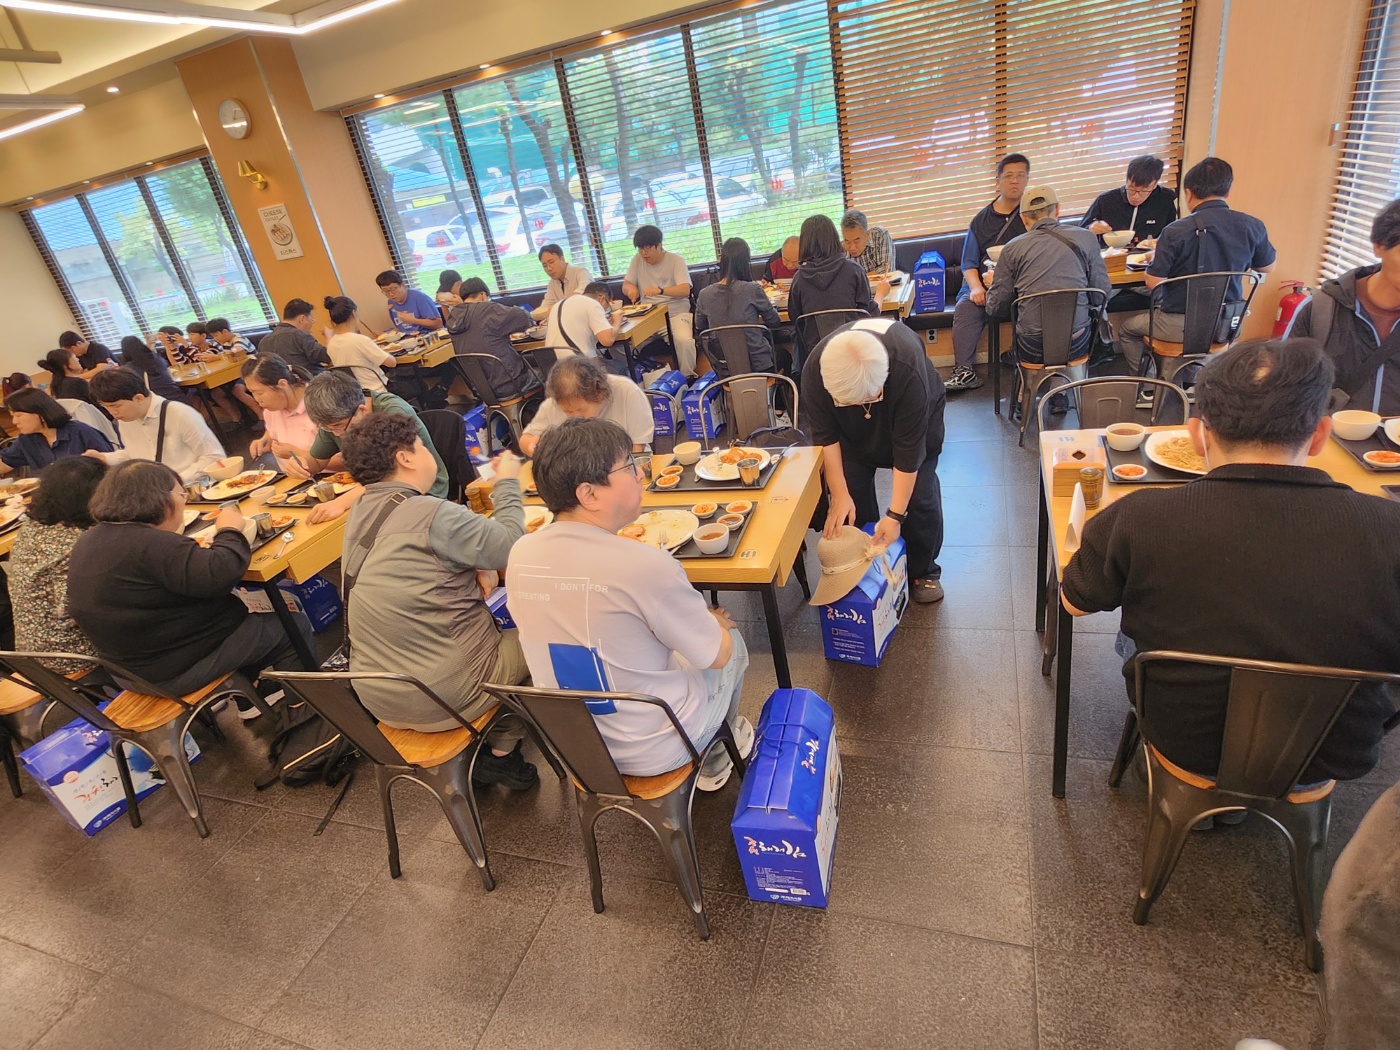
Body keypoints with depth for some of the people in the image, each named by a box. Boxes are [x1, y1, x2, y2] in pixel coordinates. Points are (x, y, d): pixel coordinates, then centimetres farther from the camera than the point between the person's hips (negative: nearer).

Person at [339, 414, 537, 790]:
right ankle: (501, 751, 17)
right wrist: (507, 483, -1)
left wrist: (474, 568, -3)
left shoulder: (359, 515, 4)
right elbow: (511, 547, -14)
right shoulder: (431, 514, -23)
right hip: (442, 697, -8)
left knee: (489, 620, 26)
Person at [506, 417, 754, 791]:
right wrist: (716, 621, 5)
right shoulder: (645, 564, -31)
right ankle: (716, 752, 44)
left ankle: (709, 756, 39)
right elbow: (718, 655, -17)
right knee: (733, 640, 21)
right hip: (655, 752, -5)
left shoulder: (519, 555, -12)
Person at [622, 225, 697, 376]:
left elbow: (685, 290, -16)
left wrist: (660, 290, -34)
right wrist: (631, 288, -16)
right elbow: (625, 286, 10)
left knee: (684, 340, -35)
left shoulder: (676, 260, -4)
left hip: (676, 314, -4)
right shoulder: (637, 260, 9)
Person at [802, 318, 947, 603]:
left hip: (915, 416, -2)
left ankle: (923, 572, 14)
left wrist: (895, 514, -33)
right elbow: (826, 436, -24)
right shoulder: (814, 371, -36)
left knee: (919, 494, -7)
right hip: (853, 430, 2)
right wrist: (839, 495, -25)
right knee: (853, 494, -4)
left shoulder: (909, 370, -43)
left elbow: (908, 448, -36)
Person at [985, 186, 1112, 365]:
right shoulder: (1086, 238, 2)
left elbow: (995, 310, 2)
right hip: (1076, 346, 1)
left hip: (1032, 351, -1)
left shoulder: (1012, 248, -1)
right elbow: (1103, 295, 5)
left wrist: (991, 285, 24)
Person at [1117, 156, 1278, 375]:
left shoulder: (1176, 232, -21)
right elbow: (1267, 267, 9)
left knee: (1127, 329, 20)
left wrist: (1155, 257, 3)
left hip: (1181, 326, -5)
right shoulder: (1252, 226, -6)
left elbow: (1153, 282, -18)